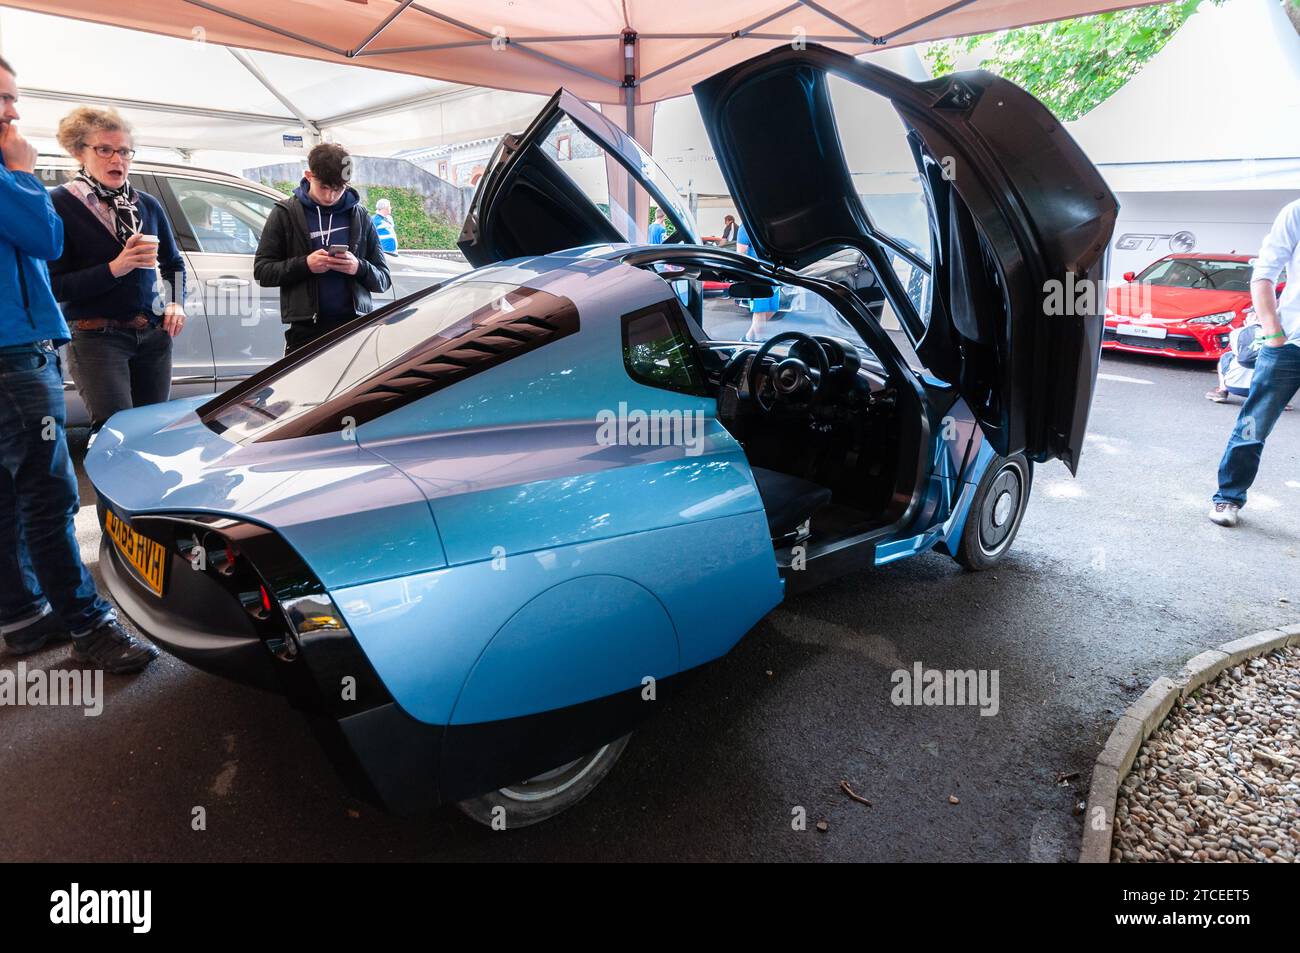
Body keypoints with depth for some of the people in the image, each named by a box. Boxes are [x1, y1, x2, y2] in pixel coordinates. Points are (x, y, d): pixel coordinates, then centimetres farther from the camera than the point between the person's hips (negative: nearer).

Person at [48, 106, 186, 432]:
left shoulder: (148, 205, 11)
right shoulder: (61, 204, -4)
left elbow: (174, 263, 22)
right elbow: (55, 286, -9)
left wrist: (177, 303, 4)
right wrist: (114, 269, -20)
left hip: (154, 335, 5)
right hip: (95, 338, -5)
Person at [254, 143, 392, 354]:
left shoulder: (359, 216, 11)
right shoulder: (285, 214, 8)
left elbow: (384, 279, 10)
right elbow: (262, 271, 5)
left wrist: (359, 268, -12)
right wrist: (305, 264, -10)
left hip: (355, 326, 1)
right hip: (305, 329, -1)